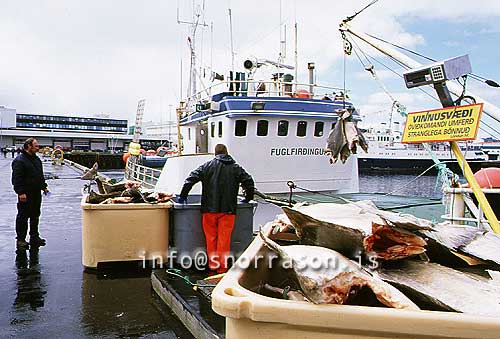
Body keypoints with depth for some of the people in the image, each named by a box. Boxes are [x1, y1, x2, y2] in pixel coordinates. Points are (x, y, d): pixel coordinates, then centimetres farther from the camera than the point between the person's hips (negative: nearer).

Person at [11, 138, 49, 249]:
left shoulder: (37, 159, 14)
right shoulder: (19, 160, -13)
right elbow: (17, 178, -17)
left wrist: (44, 187, 18)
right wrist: (21, 192, -22)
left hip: (36, 193, 8)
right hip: (25, 194, -8)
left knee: (35, 215, 14)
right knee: (23, 216, 0)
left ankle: (34, 237, 24)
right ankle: (21, 239, 9)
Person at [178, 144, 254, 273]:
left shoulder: (207, 166, 4)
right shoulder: (236, 168, 8)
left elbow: (190, 179, -1)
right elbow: (249, 182, 5)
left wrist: (183, 196, 9)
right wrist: (248, 198, 20)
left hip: (209, 209, 0)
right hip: (228, 209, 0)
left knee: (211, 237, 11)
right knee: (224, 238, 4)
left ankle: (213, 265, 17)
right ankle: (222, 267, 8)